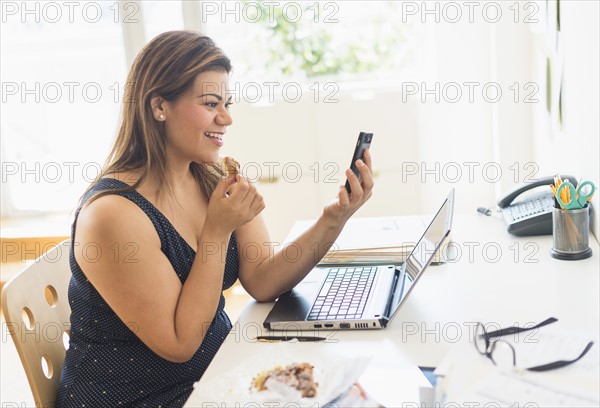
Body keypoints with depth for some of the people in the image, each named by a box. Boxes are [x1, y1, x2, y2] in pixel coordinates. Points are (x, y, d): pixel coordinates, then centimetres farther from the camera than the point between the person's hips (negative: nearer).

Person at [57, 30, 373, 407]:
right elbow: (179, 344, -21)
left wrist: (334, 219, -19)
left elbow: (262, 282, -7)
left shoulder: (216, 180, -3)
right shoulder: (114, 212, -24)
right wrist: (219, 231, -25)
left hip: (217, 371, 6)